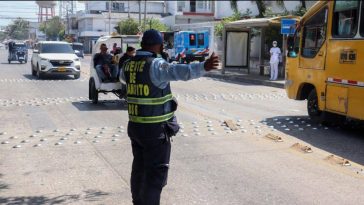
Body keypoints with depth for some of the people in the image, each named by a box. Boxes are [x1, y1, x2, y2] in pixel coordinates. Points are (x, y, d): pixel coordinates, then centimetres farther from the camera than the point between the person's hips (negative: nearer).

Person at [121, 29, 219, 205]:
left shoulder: (129, 64, 7)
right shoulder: (155, 65, -17)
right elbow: (177, 71, -37)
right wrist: (203, 67, -51)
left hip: (134, 125, 8)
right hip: (155, 129, -8)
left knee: (139, 169, 21)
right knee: (156, 174, 0)